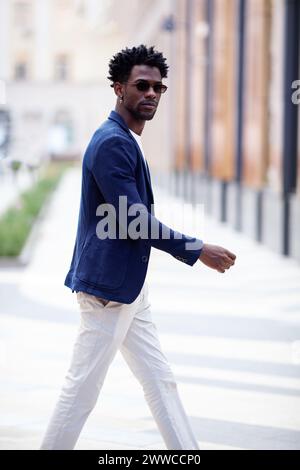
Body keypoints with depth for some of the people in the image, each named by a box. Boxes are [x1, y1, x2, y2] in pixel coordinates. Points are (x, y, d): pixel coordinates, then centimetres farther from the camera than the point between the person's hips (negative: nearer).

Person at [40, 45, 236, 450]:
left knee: (161, 383, 11)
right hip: (108, 287, -10)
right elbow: (134, 221, -21)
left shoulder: (128, 141, 13)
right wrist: (199, 251, -16)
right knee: (82, 387, -1)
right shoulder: (112, 143, -18)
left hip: (130, 287, 10)